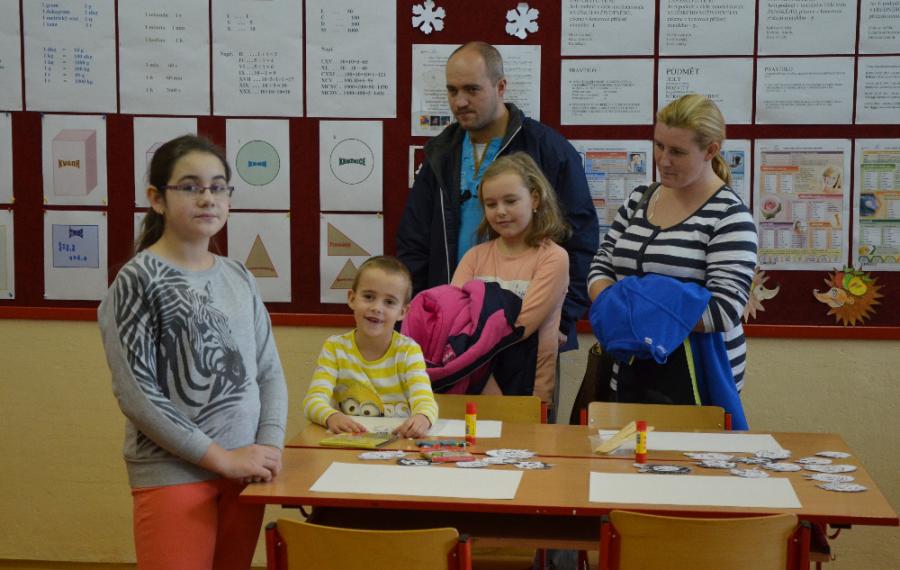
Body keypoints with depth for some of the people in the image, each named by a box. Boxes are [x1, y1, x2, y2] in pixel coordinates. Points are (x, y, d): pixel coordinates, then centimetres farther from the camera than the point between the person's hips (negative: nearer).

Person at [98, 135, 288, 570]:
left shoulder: (238, 277, 10)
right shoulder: (138, 279, -8)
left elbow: (269, 371, 10)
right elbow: (135, 393, -14)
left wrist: (270, 445, -7)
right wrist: (222, 457, -16)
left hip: (243, 471, 6)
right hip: (173, 474, -5)